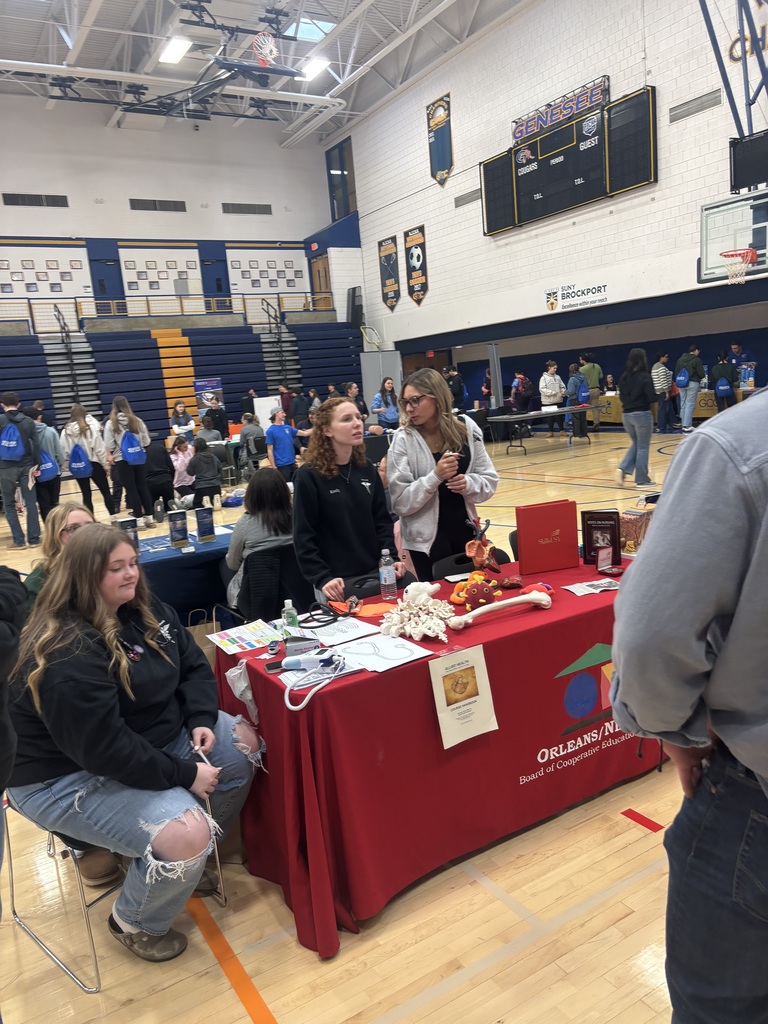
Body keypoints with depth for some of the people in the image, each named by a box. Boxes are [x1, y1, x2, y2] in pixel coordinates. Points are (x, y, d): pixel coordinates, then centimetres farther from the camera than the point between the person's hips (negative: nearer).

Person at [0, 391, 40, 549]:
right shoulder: (28, 421, 2)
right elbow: (36, 445, 0)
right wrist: (36, 466, 3)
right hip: (26, 466, 2)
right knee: (30, 502, 5)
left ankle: (19, 540, 3)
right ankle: (33, 539, 5)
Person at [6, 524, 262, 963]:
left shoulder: (146, 610, -1)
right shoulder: (67, 653, -29)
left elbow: (195, 667, 7)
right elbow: (103, 748, -31)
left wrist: (201, 721, -11)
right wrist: (184, 774, -24)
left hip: (158, 735, 9)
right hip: (71, 776, -9)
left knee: (246, 742, 4)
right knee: (184, 834, -27)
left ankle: (194, 856, 23)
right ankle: (135, 923, 8)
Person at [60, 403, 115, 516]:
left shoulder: (66, 431, -1)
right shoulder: (91, 427, -11)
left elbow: (64, 451, 1)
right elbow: (100, 449, -10)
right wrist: (106, 465, -2)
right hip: (93, 464, -3)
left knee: (86, 495, 11)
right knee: (106, 492, 7)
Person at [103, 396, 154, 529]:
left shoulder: (111, 423, -7)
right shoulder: (137, 421, 3)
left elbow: (109, 445, -9)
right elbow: (146, 442, 5)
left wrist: (110, 455, 10)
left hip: (122, 460, -3)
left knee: (131, 489, 1)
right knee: (143, 487, 9)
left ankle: (139, 519, 1)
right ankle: (149, 517, 12)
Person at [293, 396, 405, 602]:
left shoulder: (366, 468, 5)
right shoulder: (309, 476, -12)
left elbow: (381, 520, 9)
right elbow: (304, 537, -12)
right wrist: (322, 579, -19)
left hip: (375, 574, 5)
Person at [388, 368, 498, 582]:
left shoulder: (467, 428, -3)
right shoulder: (403, 439, -11)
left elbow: (489, 480, 2)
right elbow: (400, 502, -14)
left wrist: (469, 484, -18)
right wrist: (435, 476, -25)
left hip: (466, 533, 3)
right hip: (426, 540, -3)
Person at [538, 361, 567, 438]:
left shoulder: (558, 377, 9)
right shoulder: (544, 377, -4)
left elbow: (562, 386, 14)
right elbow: (542, 389, -11)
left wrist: (563, 391, -8)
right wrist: (552, 392, -18)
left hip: (558, 400, 3)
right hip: (548, 401, -3)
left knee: (559, 416, 5)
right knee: (550, 417, 5)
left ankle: (562, 431, 11)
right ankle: (551, 432, 14)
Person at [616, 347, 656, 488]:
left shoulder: (624, 377, 4)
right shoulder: (645, 376, -13)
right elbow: (652, 398, -14)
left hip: (626, 415, 6)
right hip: (642, 414, -6)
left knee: (636, 444, 21)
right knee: (643, 447, 4)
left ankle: (623, 469, 3)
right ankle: (642, 479, 9)